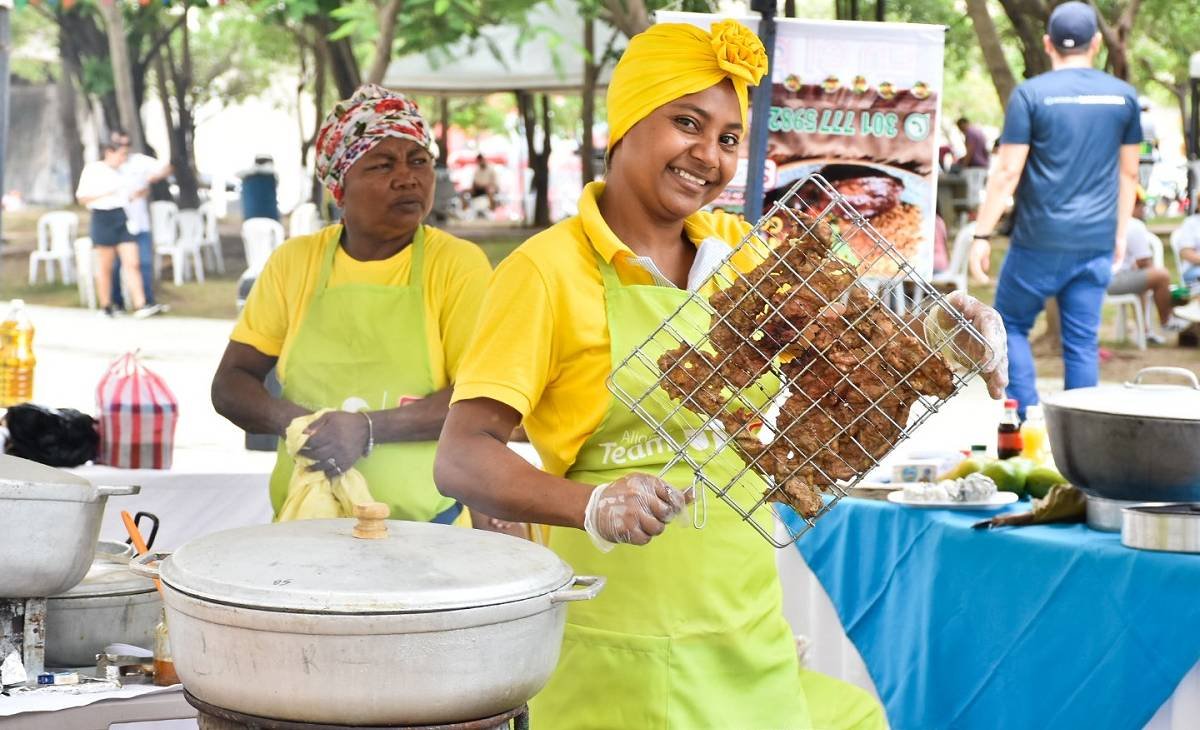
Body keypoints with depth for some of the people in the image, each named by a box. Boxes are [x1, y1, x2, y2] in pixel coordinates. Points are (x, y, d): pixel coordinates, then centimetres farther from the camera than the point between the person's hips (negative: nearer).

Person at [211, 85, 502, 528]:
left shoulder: (458, 264, 0)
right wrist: (297, 422, -11)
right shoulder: (293, 262, 8)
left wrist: (369, 430, -19)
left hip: (427, 528, -2)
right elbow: (230, 386, 9)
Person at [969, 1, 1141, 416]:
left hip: (1040, 241, -3)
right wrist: (1120, 234, 21)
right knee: (1082, 342, 8)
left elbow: (1008, 171, -9)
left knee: (1011, 324, 12)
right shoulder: (1123, 95, 6)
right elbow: (1128, 172, 12)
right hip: (1097, 242, 3)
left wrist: (982, 234, -4)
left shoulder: (1030, 94, -6)